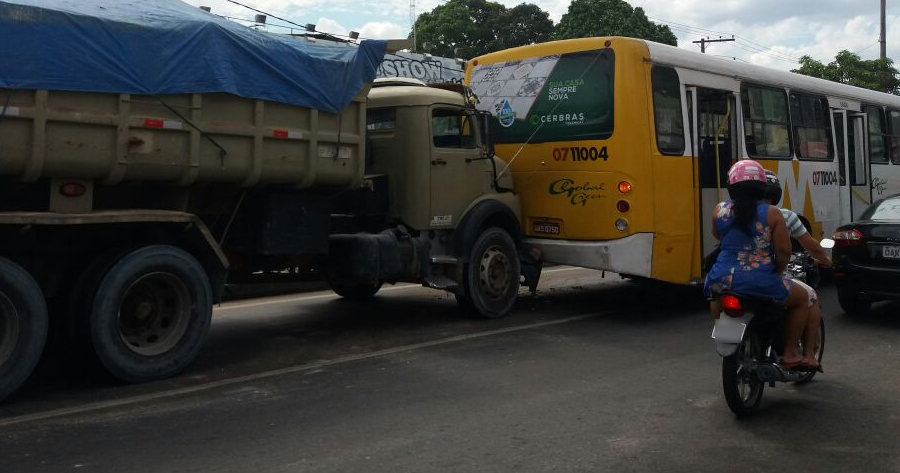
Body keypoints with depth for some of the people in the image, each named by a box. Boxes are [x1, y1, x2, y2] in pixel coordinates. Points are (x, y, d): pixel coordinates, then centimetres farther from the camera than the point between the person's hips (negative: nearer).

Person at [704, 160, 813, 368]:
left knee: (715, 296, 40)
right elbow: (784, 251, -7)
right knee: (802, 298, 22)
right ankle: (789, 354, 19)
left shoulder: (719, 211, 5)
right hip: (760, 284, -3)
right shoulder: (772, 214, -5)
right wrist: (778, 272, 9)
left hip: (722, 280, 4)